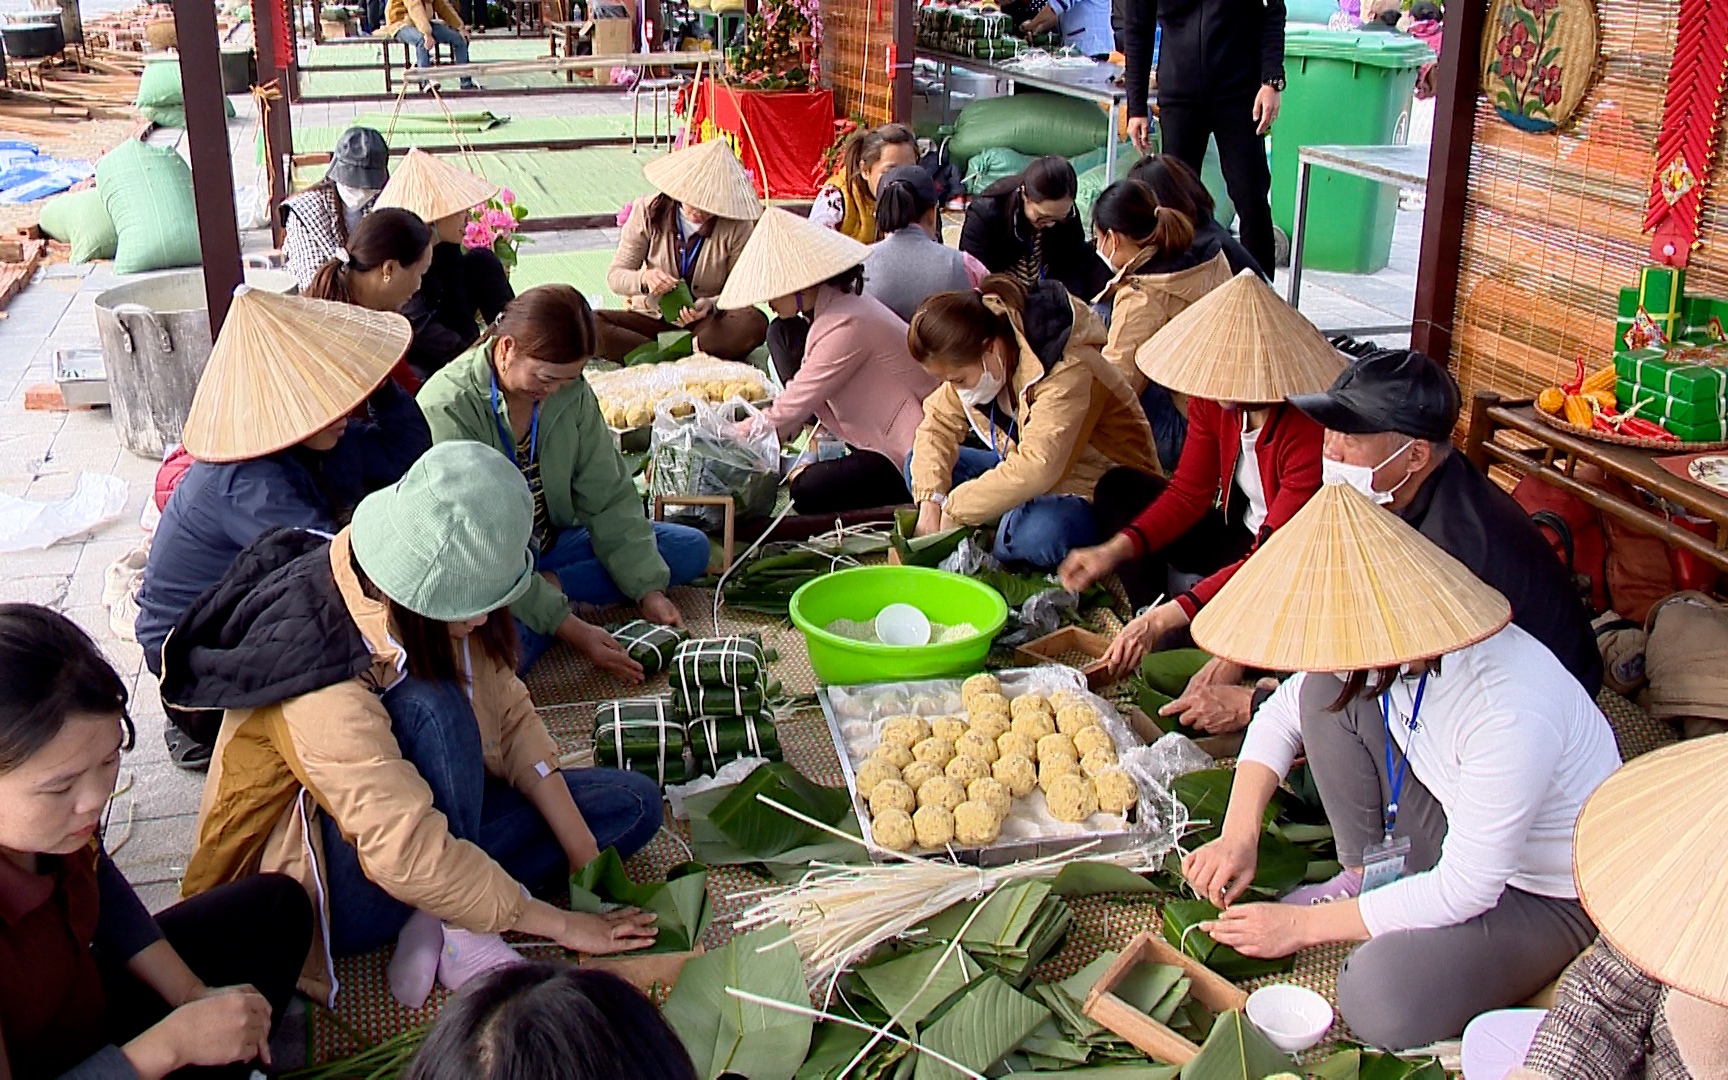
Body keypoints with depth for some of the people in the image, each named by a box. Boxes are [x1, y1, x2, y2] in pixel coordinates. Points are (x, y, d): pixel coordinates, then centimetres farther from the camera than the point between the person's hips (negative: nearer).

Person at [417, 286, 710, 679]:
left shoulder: (571, 390, -6)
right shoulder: (447, 410, -25)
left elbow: (608, 498, -1)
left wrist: (648, 591, -12)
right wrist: (570, 629, -30)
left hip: (548, 544, 7)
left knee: (692, 548, -1)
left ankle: (552, 585, -12)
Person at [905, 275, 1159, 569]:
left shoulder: (1068, 372, -31)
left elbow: (1037, 468, -42)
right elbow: (938, 421, -3)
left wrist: (954, 509, -35)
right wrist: (929, 503, -19)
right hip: (1027, 486, 8)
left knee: (1040, 532, -41)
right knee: (921, 466, -3)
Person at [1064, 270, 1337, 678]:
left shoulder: (1311, 427, -32)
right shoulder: (1213, 396, -11)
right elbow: (1188, 492, -1)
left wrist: (1165, 617, -39)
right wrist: (1112, 552, -17)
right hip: (1242, 538, 8)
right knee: (1119, 488, 1)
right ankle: (1148, 633, -7)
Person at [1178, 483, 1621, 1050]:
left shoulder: (1510, 712, -37)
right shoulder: (1386, 643, -16)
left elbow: (1465, 891, -29)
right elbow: (1281, 714, 1)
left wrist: (1303, 925, -21)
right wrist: (1239, 836, -12)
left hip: (1553, 895, -7)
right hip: (1458, 834, 7)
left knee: (1379, 1002, -32)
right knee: (1327, 691, -10)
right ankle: (1369, 875, 4)